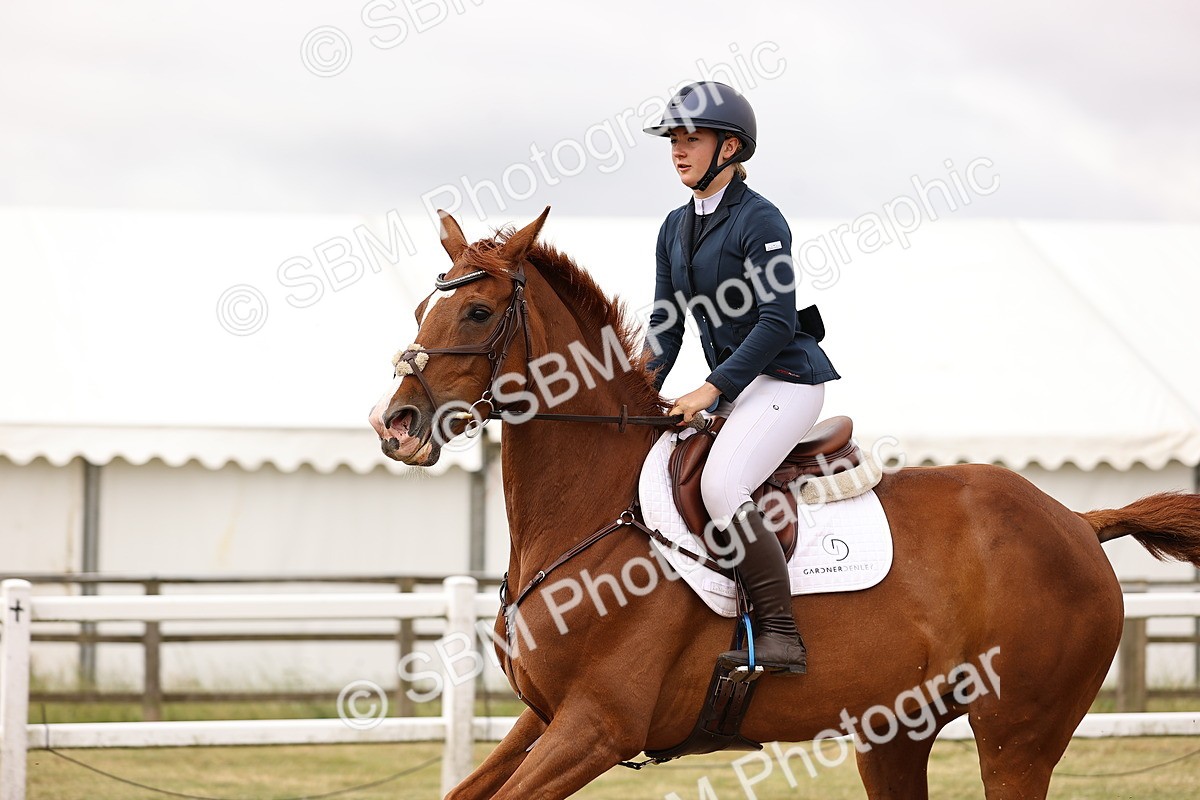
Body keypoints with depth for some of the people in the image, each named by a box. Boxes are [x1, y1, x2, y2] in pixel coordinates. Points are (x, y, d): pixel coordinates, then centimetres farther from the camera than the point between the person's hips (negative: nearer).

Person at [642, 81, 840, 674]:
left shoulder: (759, 220, -13)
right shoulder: (676, 228, 12)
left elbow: (776, 322, -18)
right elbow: (665, 324, 15)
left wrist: (710, 391, -21)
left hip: (786, 378, -9)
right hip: (732, 387, 10)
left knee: (721, 487, -28)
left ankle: (781, 637, -27)